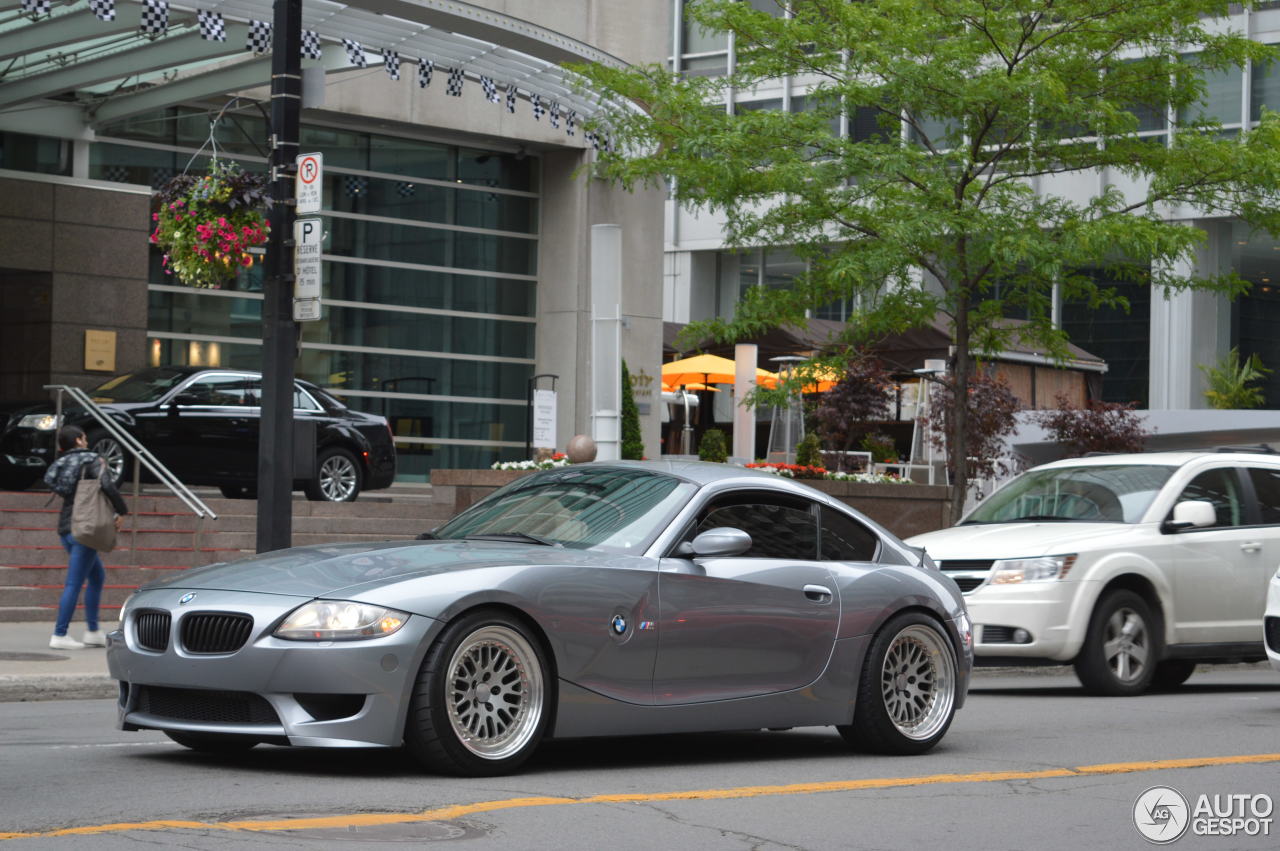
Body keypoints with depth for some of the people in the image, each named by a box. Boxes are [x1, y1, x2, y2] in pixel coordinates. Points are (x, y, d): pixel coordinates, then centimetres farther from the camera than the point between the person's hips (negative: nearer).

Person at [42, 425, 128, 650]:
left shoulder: (61, 463, 14)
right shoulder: (92, 460, -8)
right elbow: (108, 486, -20)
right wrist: (121, 511, -8)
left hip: (65, 527, 8)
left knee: (97, 576, 19)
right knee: (74, 583, -7)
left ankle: (92, 632, 19)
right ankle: (60, 635, -9)